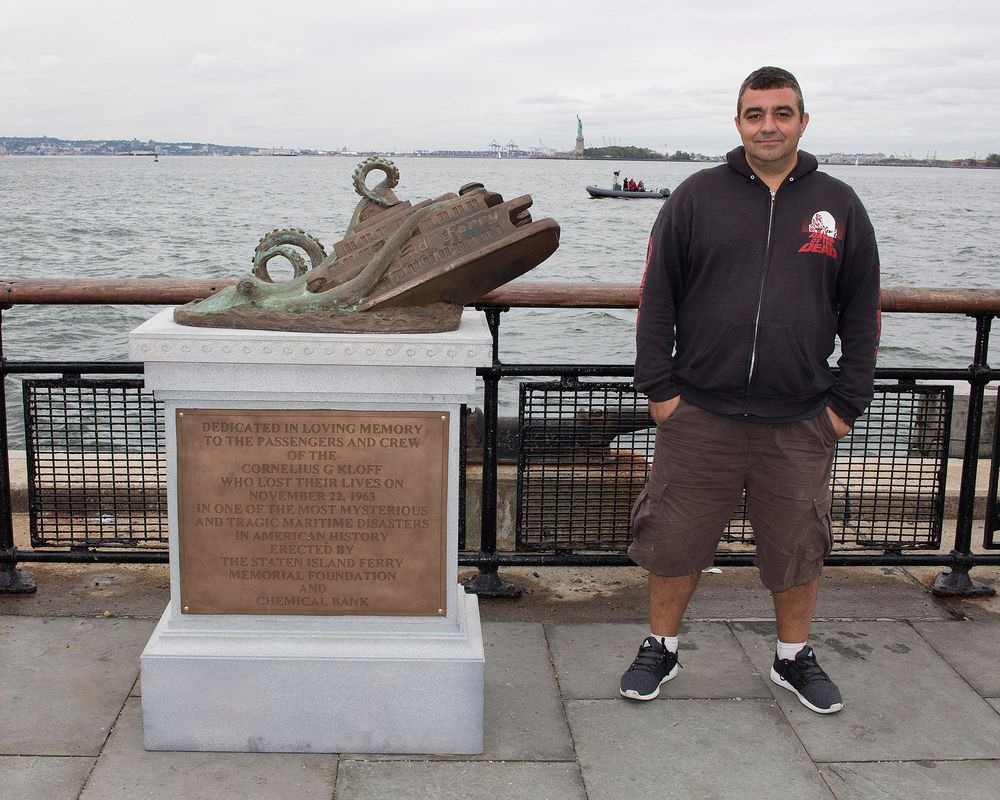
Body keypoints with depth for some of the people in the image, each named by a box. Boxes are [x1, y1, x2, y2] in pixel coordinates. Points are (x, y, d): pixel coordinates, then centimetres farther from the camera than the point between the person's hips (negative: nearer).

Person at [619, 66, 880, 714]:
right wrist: (658, 387, -3)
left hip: (800, 422, 1)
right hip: (699, 414, -1)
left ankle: (796, 657, 32)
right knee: (675, 538, 7)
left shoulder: (839, 206, 7)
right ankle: (661, 649, 27)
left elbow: (862, 314, 9)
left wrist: (848, 402, 3)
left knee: (799, 544, 11)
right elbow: (656, 297, 2)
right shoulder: (697, 198, 2)